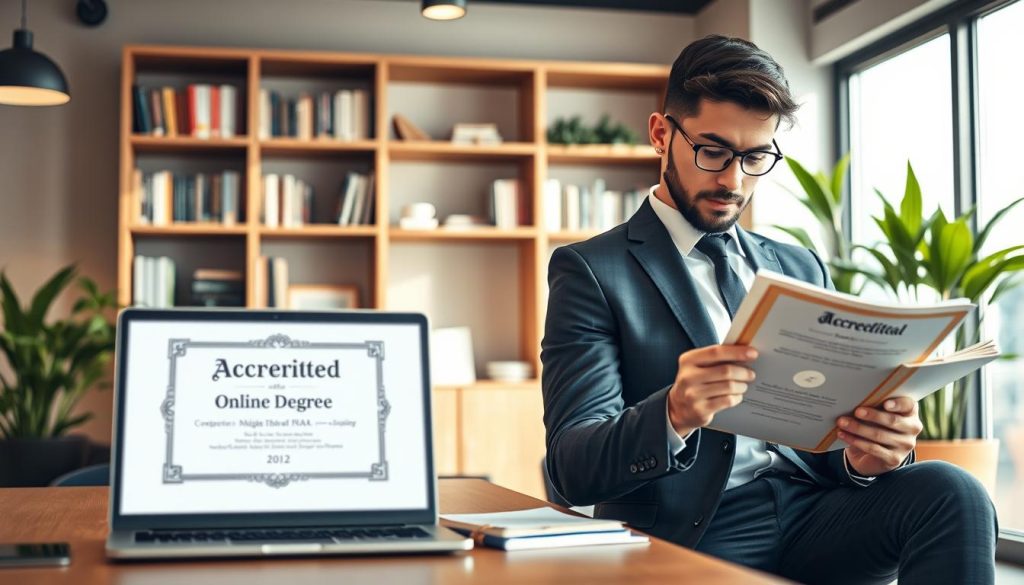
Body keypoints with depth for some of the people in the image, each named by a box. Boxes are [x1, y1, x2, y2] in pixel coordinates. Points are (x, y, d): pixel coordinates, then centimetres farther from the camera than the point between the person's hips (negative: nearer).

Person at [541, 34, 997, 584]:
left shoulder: (802, 268, 17)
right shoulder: (592, 270, 0)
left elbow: (829, 429, 15)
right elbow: (571, 466, -8)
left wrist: (862, 455, -9)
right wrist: (673, 415, -29)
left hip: (813, 513, 5)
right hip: (690, 533, -5)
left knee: (951, 492, -22)